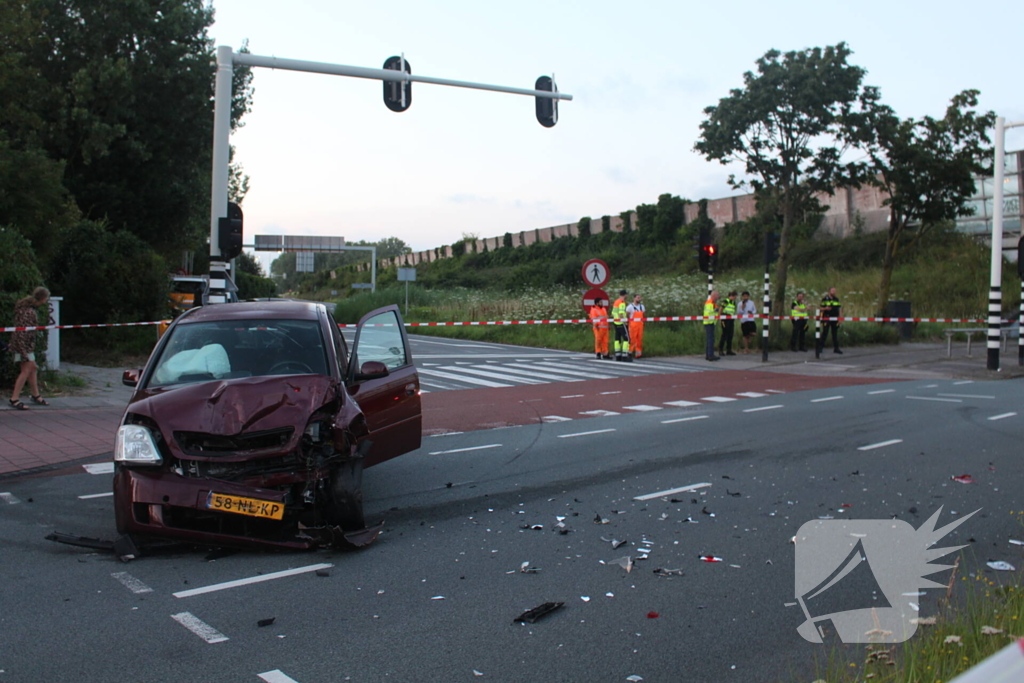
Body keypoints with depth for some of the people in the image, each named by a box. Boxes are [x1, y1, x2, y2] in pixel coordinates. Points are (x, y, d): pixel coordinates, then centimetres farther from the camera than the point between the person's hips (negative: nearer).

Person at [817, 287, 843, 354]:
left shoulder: (836, 300, 13)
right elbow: (820, 308, -1)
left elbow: (839, 308, 16)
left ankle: (836, 348, 11)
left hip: (835, 319, 5)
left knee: (835, 334, 7)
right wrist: (825, 308, -20)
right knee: (824, 333, -5)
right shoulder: (825, 299, -1)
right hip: (827, 318, -5)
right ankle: (820, 347, 0)